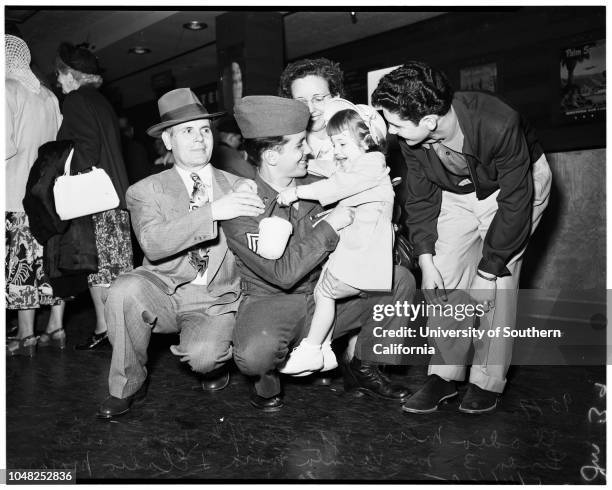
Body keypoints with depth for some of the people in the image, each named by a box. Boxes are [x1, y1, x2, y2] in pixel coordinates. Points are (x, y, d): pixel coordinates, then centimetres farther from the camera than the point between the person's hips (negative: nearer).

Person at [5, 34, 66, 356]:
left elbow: (7, 147, -15)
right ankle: (56, 328, 15)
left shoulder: (8, 91, -7)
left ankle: (25, 337, 6)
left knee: (21, 263, 0)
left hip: (18, 195, -6)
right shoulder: (48, 95, 12)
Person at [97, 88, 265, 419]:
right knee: (125, 290, -31)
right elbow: (153, 243, -20)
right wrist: (213, 211, -28)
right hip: (163, 293, 1)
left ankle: (214, 360, 12)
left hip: (217, 301, 0)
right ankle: (128, 385, -5)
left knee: (201, 357, -29)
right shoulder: (145, 191, 0)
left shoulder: (238, 186, 8)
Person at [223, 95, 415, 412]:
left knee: (400, 280, -7)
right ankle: (267, 382, 2)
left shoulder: (314, 185, 2)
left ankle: (364, 369, 9)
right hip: (271, 303, -5)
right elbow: (283, 273, -26)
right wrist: (330, 226, -24)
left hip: (326, 293, 6)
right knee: (254, 353, -38)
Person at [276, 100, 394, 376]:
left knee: (324, 291, -4)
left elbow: (335, 187, -19)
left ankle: (310, 351, 8)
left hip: (363, 248, -9)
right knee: (321, 291, 10)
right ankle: (323, 352, 21)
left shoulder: (373, 164, -9)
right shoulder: (349, 167, 20)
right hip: (346, 242, 9)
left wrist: (297, 192, -18)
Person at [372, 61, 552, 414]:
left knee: (498, 282, -15)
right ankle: (445, 374, 5)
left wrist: (488, 271, -26)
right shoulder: (412, 138, -21)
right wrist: (425, 260, -16)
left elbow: (515, 204, -30)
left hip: (518, 185, -4)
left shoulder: (499, 125, -38)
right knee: (444, 278, -6)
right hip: (458, 195, 5)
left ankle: (489, 381, 0)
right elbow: (420, 198, -8)